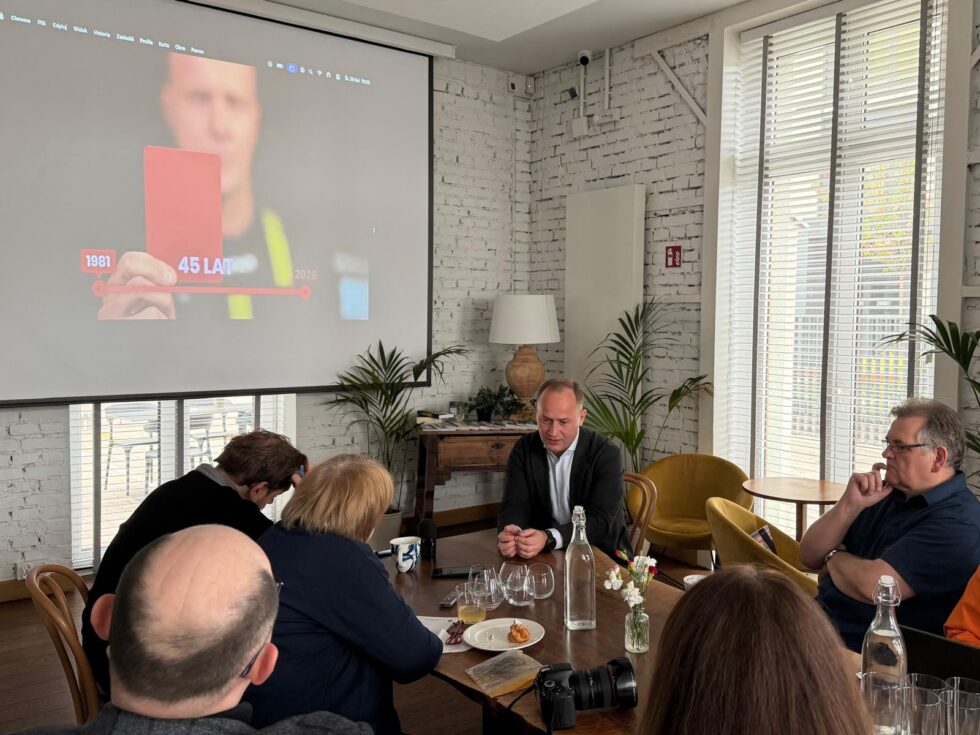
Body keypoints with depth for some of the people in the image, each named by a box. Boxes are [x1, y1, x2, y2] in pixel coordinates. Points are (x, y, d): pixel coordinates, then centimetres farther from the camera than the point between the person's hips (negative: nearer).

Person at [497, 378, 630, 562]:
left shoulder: (606, 454, -14)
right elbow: (514, 505, -7)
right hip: (541, 554, 2)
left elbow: (600, 520, -21)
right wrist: (509, 534, -31)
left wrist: (549, 538, -36)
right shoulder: (524, 449, -3)